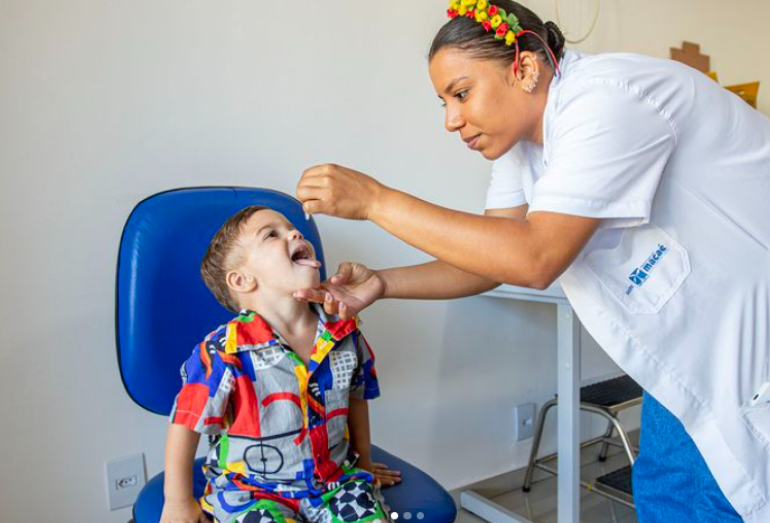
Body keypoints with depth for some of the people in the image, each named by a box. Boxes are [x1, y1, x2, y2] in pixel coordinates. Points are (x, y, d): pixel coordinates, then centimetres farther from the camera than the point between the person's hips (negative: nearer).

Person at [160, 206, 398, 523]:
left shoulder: (345, 333, -4)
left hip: (333, 478, 4)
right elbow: (187, 423, -9)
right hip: (251, 490, -3)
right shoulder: (226, 352, -19)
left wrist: (363, 461, 22)